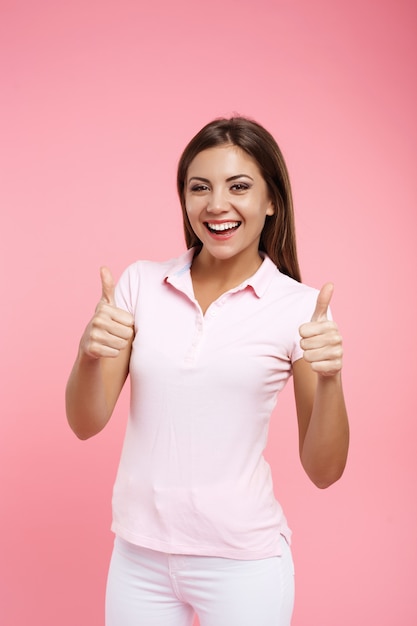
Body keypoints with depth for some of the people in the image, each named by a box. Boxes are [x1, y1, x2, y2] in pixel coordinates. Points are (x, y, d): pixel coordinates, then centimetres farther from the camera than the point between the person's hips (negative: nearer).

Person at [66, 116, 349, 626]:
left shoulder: (300, 306, -8)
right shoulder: (141, 283, -2)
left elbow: (324, 471, -6)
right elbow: (86, 423, -3)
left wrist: (329, 378, -24)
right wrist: (89, 351, -22)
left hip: (242, 560, -2)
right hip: (138, 553, 2)